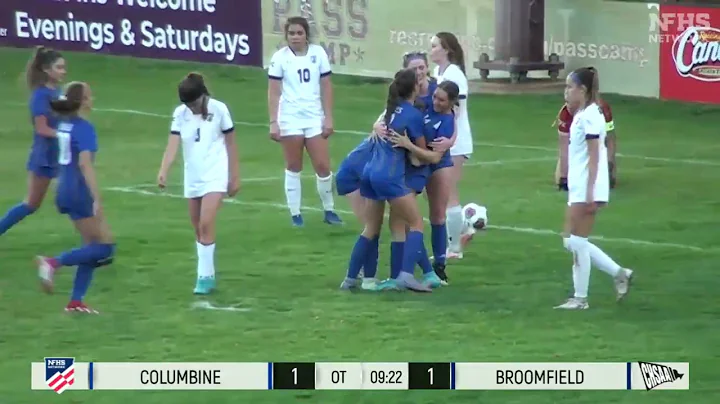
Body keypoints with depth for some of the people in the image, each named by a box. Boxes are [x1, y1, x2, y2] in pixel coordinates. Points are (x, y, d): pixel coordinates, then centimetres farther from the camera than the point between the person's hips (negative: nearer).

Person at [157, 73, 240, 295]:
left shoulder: (219, 110, -11)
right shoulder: (180, 114, -3)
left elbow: (231, 144, -2)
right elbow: (173, 143, -13)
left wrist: (235, 177, 0)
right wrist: (163, 171, -29)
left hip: (215, 176, -4)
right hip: (193, 177, 5)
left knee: (206, 225, -16)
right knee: (198, 229, 11)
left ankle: (205, 276, -11)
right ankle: (207, 274, 23)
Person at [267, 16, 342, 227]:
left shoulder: (318, 53, 0)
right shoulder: (280, 57, -5)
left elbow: (326, 87, 4)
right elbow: (273, 91, -4)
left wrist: (328, 118, 1)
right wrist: (273, 122, -10)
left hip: (314, 118, 1)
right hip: (290, 119, -1)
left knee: (323, 166, -1)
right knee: (293, 168, 5)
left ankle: (329, 210, 15)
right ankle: (295, 214, 13)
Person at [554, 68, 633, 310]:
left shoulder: (590, 116, -15)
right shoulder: (581, 115, 14)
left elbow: (594, 156, -19)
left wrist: (590, 194, -21)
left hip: (586, 190, -10)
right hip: (577, 189, 10)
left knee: (577, 242, -4)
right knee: (572, 242, 12)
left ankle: (580, 298, 5)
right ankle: (619, 274, 18)